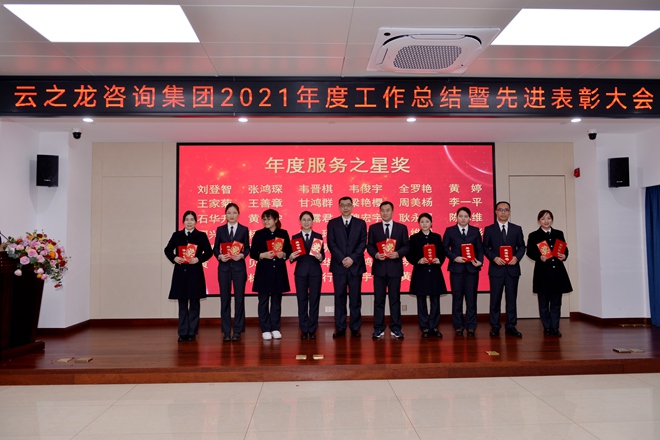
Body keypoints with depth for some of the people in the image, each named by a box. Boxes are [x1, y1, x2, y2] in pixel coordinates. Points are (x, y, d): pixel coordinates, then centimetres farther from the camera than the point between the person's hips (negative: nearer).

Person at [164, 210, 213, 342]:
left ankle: (192, 332, 12)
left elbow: (209, 252, 0)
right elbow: (167, 250, 11)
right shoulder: (176, 235, 8)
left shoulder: (201, 236, 2)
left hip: (195, 273, -2)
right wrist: (174, 258, -8)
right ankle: (183, 333, 12)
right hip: (180, 273, 2)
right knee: (182, 303, 6)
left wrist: (198, 259, -15)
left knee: (194, 304, 4)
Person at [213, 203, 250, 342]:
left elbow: (247, 248, 4)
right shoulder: (220, 229, 8)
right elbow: (215, 248, 6)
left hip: (239, 266, -1)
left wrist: (242, 255, -15)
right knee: (225, 299, 4)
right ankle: (226, 331, 11)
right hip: (224, 267, 1)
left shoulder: (244, 229, 5)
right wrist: (220, 256, -13)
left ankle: (237, 331, 10)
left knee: (239, 298, 2)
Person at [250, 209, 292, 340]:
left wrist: (283, 255, -12)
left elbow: (289, 251, 8)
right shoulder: (259, 234, 1)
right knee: (263, 301, 1)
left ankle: (275, 329, 16)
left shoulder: (283, 233, 6)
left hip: (279, 271, 2)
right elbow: (253, 253, -1)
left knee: (277, 300, 8)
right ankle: (265, 330, 9)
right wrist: (263, 255, -18)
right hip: (263, 271, -1)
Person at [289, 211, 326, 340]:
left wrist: (320, 257, -21)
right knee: (302, 301, 4)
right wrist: (291, 257, -18)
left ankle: (312, 329, 12)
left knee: (314, 300, 3)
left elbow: (322, 254, 1)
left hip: (315, 272, 0)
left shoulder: (318, 236, 5)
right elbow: (293, 256, 4)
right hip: (300, 272, 0)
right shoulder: (295, 237, 6)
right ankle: (304, 330, 13)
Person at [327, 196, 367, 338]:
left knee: (355, 298, 4)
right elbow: (331, 244, -2)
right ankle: (340, 328, 11)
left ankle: (355, 328, 13)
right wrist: (342, 259, -14)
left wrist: (352, 258, -13)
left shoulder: (361, 223, 8)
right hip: (338, 265, 0)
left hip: (356, 265, 0)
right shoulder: (332, 223, 7)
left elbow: (363, 243, 0)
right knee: (339, 298, 4)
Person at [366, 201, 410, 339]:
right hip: (379, 267, 0)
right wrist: (375, 254, -15)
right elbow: (369, 246, 4)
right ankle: (378, 328, 12)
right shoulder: (373, 228, 7)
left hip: (395, 267, 0)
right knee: (379, 299, 4)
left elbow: (406, 246, 2)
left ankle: (395, 328, 13)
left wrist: (398, 253, -16)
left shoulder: (402, 227, 6)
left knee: (395, 299, 5)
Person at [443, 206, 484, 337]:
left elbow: (480, 248, 7)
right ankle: (458, 326, 12)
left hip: (472, 268, 1)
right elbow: (445, 248, 1)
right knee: (457, 297, 4)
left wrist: (480, 261, -10)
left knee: (471, 297, 3)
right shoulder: (450, 230, 5)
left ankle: (471, 326, 11)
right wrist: (454, 257, -13)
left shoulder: (475, 231, 9)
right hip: (456, 268, -1)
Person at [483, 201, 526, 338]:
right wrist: (494, 258, -13)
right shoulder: (489, 229, 4)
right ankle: (495, 326, 9)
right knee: (495, 299, 2)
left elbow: (521, 246, 9)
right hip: (496, 268, -2)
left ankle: (511, 326, 13)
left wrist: (517, 257, -9)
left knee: (512, 298, 5)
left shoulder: (517, 229, 10)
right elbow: (485, 248, 2)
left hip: (512, 268, 2)